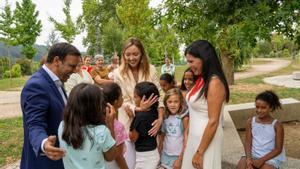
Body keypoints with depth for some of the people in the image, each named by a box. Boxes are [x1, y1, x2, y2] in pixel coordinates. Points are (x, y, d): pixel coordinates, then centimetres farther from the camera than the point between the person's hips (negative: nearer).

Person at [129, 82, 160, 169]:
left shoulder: (141, 116, -25)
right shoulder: (154, 112, -2)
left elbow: (133, 138, -14)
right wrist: (133, 117, 3)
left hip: (144, 156, -8)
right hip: (154, 153, 8)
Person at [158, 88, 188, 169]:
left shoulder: (184, 118, -13)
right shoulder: (165, 118, 0)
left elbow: (186, 141, -12)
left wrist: (180, 159, -12)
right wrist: (159, 153, 6)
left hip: (178, 156, -4)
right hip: (165, 155, 4)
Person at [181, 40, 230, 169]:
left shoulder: (214, 83, -20)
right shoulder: (201, 80, 6)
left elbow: (213, 122, -21)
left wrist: (200, 152, -17)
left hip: (207, 140, -8)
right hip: (194, 137, 8)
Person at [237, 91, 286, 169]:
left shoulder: (277, 125, -7)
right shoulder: (250, 122, 1)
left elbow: (278, 149, -7)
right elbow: (248, 143, 0)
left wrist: (262, 160, -17)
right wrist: (248, 158, -18)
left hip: (271, 158, -2)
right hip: (253, 155, 2)